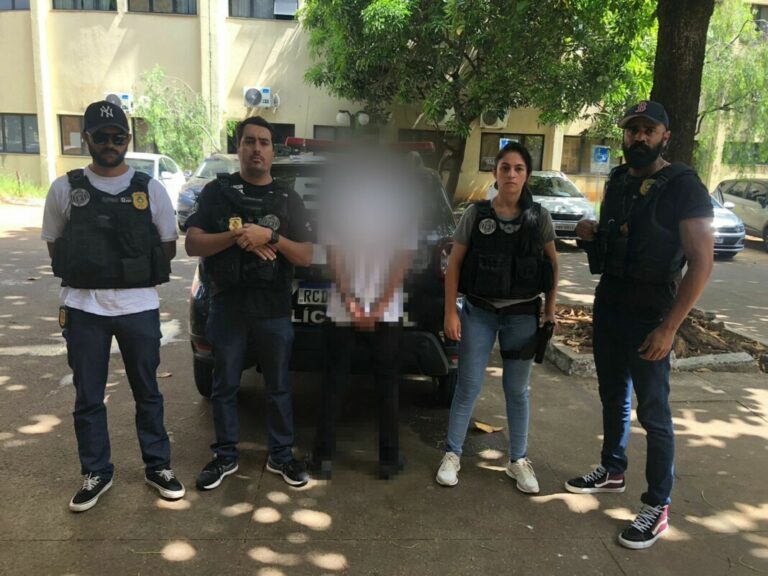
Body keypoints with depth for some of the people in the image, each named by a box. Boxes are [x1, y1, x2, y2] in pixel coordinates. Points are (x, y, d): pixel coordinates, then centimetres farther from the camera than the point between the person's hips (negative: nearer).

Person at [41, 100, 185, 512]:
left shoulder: (150, 189, 1)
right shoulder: (65, 189, 2)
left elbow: (168, 248, 5)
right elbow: (54, 247, 9)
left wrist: (132, 273, -1)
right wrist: (87, 274, 0)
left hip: (139, 307, 0)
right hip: (83, 308, 1)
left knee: (147, 393, 12)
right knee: (88, 398, 10)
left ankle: (157, 466, 27)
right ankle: (96, 473, 27)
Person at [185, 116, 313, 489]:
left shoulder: (288, 199, 6)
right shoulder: (218, 191, 4)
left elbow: (306, 257, -1)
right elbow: (192, 244, -4)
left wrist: (270, 237, -18)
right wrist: (236, 237, -19)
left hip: (274, 309, 1)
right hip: (227, 307, 0)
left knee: (278, 386, 10)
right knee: (225, 386, 11)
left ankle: (281, 456, 25)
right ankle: (225, 456, 27)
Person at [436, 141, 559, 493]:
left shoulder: (538, 217, -1)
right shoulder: (475, 214, -5)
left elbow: (552, 265, 7)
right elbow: (454, 265, -2)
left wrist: (549, 311, 3)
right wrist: (450, 312, -7)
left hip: (522, 315, 1)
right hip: (479, 312, -1)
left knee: (517, 389, 12)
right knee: (468, 386, 5)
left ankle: (518, 460, 27)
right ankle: (452, 454, 21)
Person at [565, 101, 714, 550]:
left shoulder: (684, 187, -12)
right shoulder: (617, 182, 9)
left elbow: (701, 262, -16)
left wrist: (669, 327, -22)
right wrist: (591, 235, -2)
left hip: (649, 318, -6)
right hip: (607, 307, 7)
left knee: (653, 413, 1)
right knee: (614, 397, 18)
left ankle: (658, 507, 14)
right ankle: (612, 471, 35)